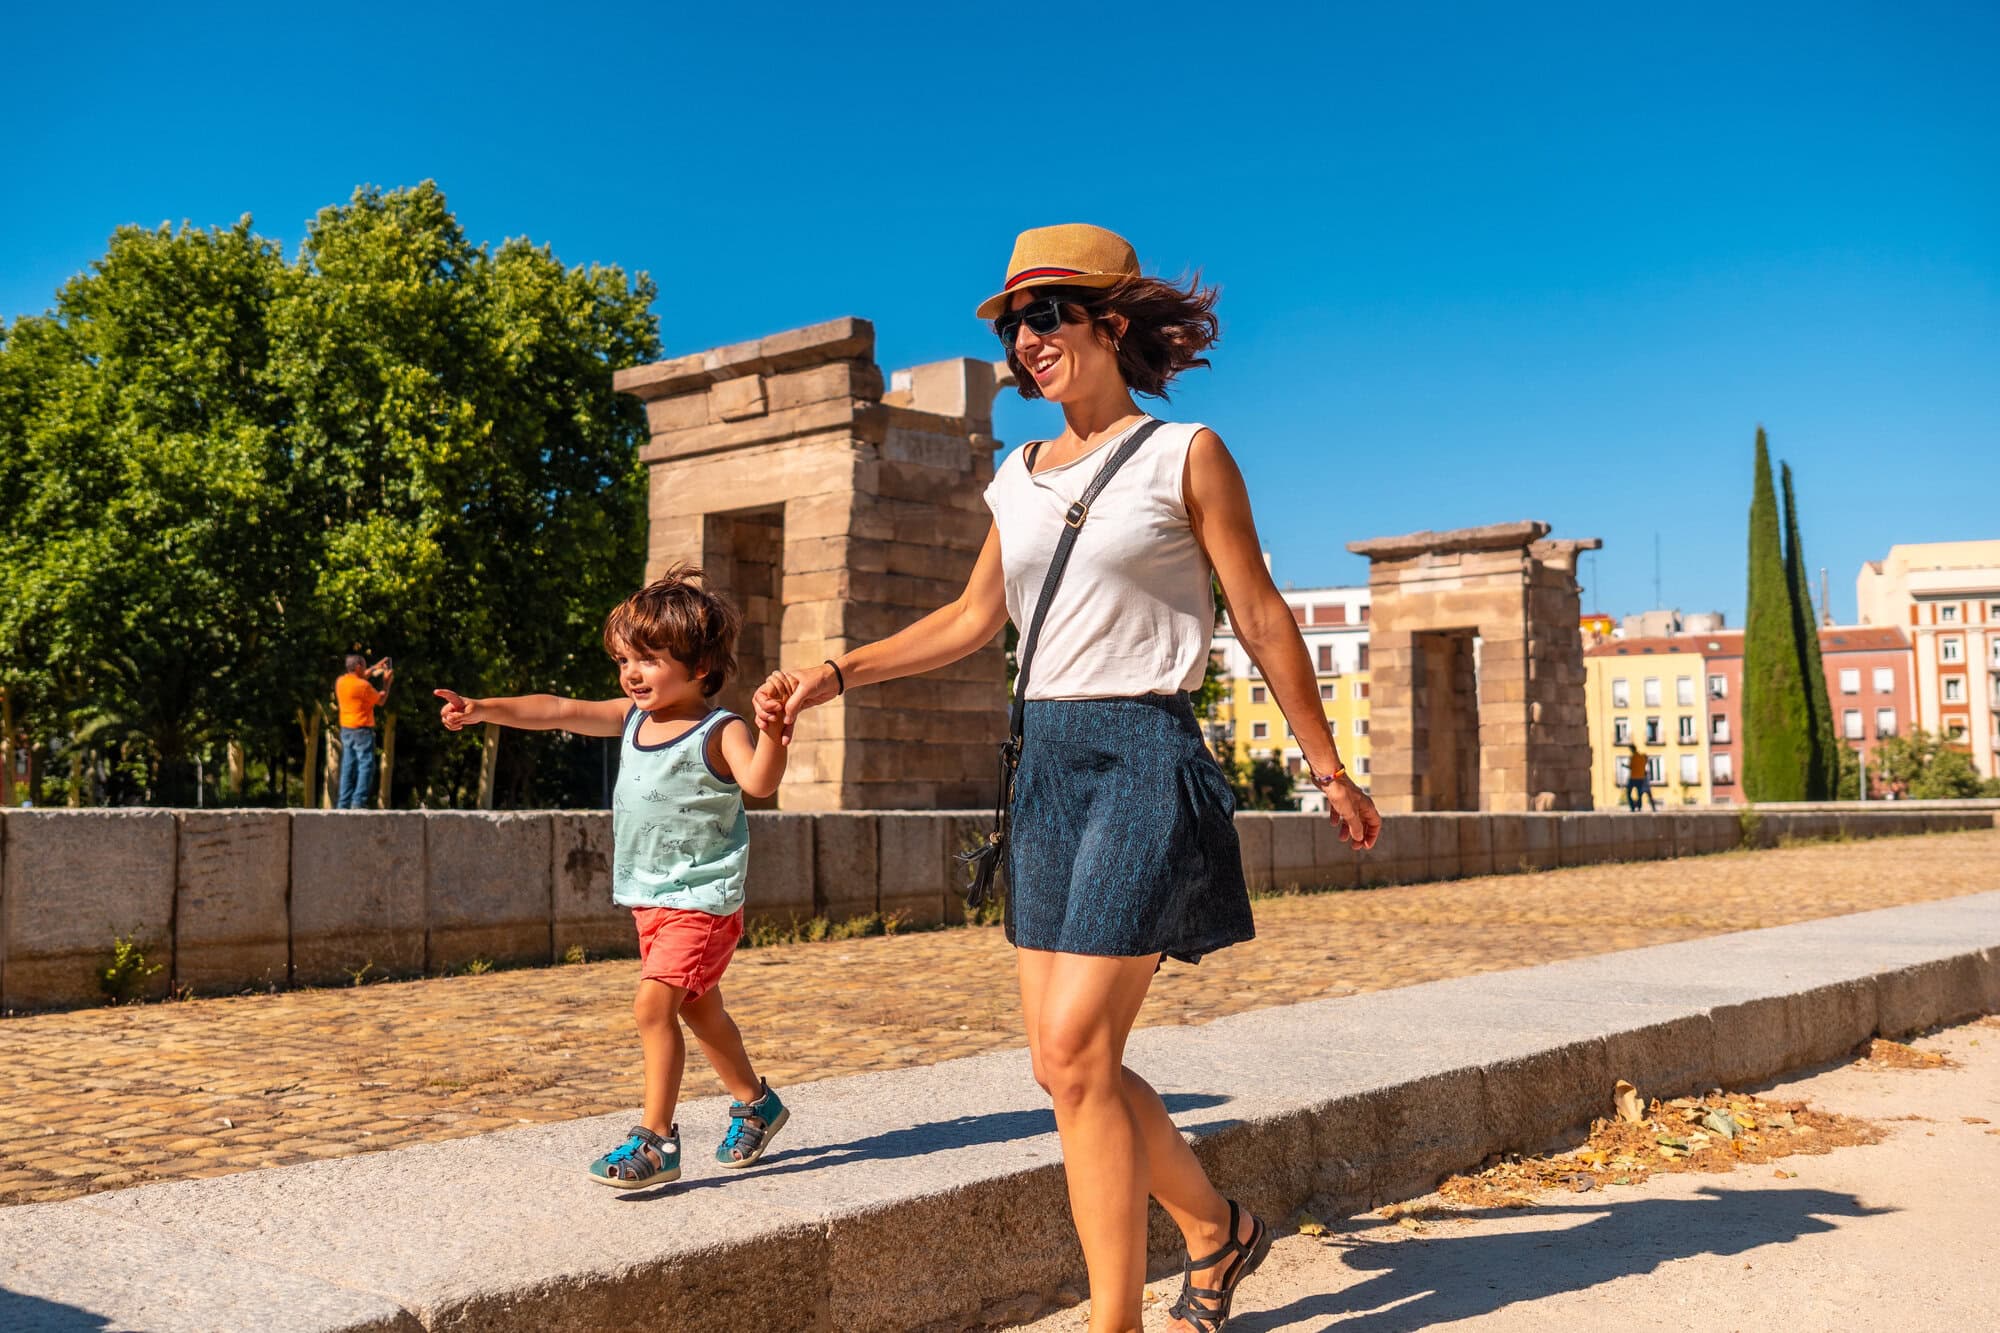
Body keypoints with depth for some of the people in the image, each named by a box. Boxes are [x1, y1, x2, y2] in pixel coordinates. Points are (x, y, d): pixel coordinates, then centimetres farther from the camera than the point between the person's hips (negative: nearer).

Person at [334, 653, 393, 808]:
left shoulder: (340, 682, 4)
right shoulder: (364, 685, -17)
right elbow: (381, 701, -3)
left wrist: (375, 668, 25)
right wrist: (387, 682, 6)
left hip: (345, 730, 8)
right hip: (362, 730, -8)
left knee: (348, 767, 10)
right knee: (366, 765, -5)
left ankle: (343, 803, 10)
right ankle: (358, 802, -13)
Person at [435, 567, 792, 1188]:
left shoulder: (720, 731, -17)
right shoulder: (632, 717, 5)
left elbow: (759, 781, -33)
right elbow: (557, 711, 4)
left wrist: (771, 727, -50)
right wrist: (483, 709, -5)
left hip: (703, 900, -8)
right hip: (651, 898, 8)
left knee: (653, 1002, -18)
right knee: (698, 1010, 19)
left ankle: (656, 1139, -7)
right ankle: (755, 1104, 38)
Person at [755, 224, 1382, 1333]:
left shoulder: (1186, 456, -2)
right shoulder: (1019, 478, 13)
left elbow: (1262, 621, 1)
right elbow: (972, 619, 19)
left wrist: (1329, 772, 4)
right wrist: (836, 674, 10)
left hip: (1145, 755, -6)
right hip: (1045, 757, 6)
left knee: (1076, 1054, -11)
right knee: (1062, 1060, 7)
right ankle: (1218, 1230, 30)